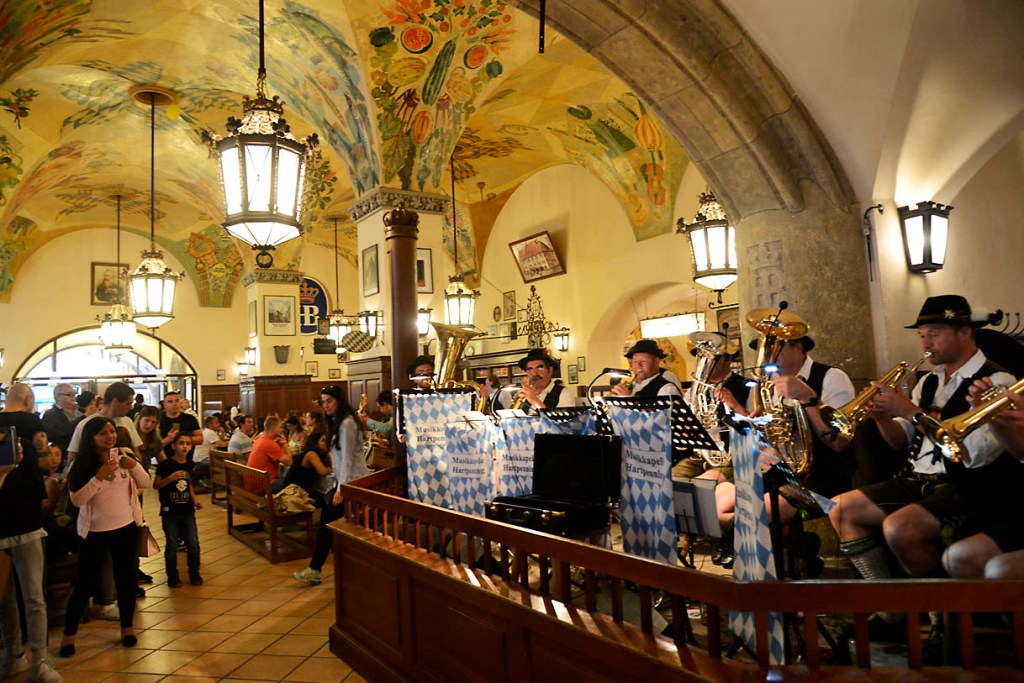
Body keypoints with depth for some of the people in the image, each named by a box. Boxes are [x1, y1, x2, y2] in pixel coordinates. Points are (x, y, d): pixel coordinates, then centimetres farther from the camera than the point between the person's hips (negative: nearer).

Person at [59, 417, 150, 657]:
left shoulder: (124, 455, -5)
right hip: (94, 530, -2)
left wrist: (134, 465, -21)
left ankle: (127, 626, 28)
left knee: (126, 578, 11)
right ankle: (69, 634, 21)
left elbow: (146, 483, -4)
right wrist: (99, 477, -26)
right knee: (85, 583, 4)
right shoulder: (82, 465, -10)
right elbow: (77, 499, -16)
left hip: (126, 527, 2)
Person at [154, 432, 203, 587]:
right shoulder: (166, 465, -10)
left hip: (187, 511, 4)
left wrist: (195, 500, 5)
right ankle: (173, 577, 22)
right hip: (170, 512, -4)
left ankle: (194, 574, 20)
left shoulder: (190, 465, 5)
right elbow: (156, 485, -9)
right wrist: (171, 478, -24)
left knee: (193, 544, 3)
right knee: (172, 546, 4)